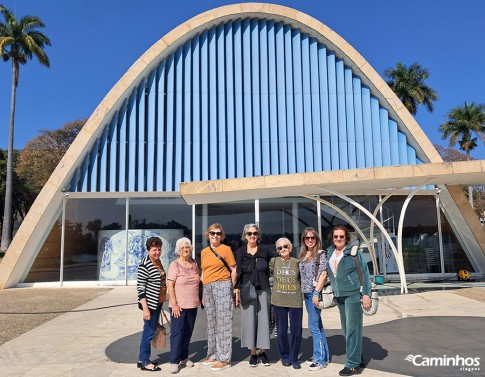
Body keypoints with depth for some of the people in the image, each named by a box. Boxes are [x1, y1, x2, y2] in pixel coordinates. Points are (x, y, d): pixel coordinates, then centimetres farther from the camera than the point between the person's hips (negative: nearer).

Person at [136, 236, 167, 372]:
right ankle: (144, 362, 14)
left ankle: (142, 358, 28)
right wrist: (145, 308, -22)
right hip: (150, 304, -9)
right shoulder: (144, 265, -18)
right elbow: (140, 288, -19)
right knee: (149, 332, 1)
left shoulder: (158, 261, 7)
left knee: (151, 330, 16)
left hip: (158, 302, 9)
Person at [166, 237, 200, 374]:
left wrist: (199, 299, 11)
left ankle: (184, 357, 26)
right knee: (177, 332, 0)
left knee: (188, 333, 13)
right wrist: (174, 304, -16)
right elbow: (170, 285, -12)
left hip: (193, 305, 5)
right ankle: (174, 361, 8)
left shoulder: (194, 264, 7)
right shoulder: (175, 265, -9)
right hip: (179, 306, -5)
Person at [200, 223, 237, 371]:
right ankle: (214, 354, 24)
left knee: (223, 321, -3)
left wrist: (231, 288, -3)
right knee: (211, 322, 13)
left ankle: (224, 359, 4)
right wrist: (203, 293, 17)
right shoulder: (204, 252, 14)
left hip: (222, 285, -6)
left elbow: (233, 270, -1)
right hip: (207, 288, 6)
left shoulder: (226, 249, -2)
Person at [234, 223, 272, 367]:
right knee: (249, 320, 2)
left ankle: (262, 352, 16)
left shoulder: (265, 251, 4)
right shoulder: (240, 252, 3)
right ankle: (253, 353, 12)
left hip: (263, 289, 1)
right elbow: (237, 273, 2)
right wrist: (237, 292, -1)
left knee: (263, 319, 4)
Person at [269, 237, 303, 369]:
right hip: (278, 301, 0)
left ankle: (294, 358, 21)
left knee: (296, 331, 3)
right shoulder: (274, 261, 2)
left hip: (296, 301, 0)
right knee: (281, 331, 8)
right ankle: (285, 356, 28)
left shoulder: (297, 262, 2)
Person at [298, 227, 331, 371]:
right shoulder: (303, 255, 13)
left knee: (314, 326, -5)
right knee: (318, 325, 15)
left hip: (315, 293, -7)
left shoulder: (320, 254, -8)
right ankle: (323, 355, 25)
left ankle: (320, 358, 6)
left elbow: (323, 274, -14)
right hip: (306, 294, 8)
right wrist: (303, 292, 12)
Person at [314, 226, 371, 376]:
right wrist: (317, 292, 11)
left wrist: (366, 294, -13)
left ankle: (353, 364, 7)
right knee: (346, 329, 14)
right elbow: (325, 273, 13)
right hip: (339, 296, 7)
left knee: (353, 329, -2)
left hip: (353, 295, -6)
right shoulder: (330, 253, 7)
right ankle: (358, 359, 29)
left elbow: (365, 274, -9)